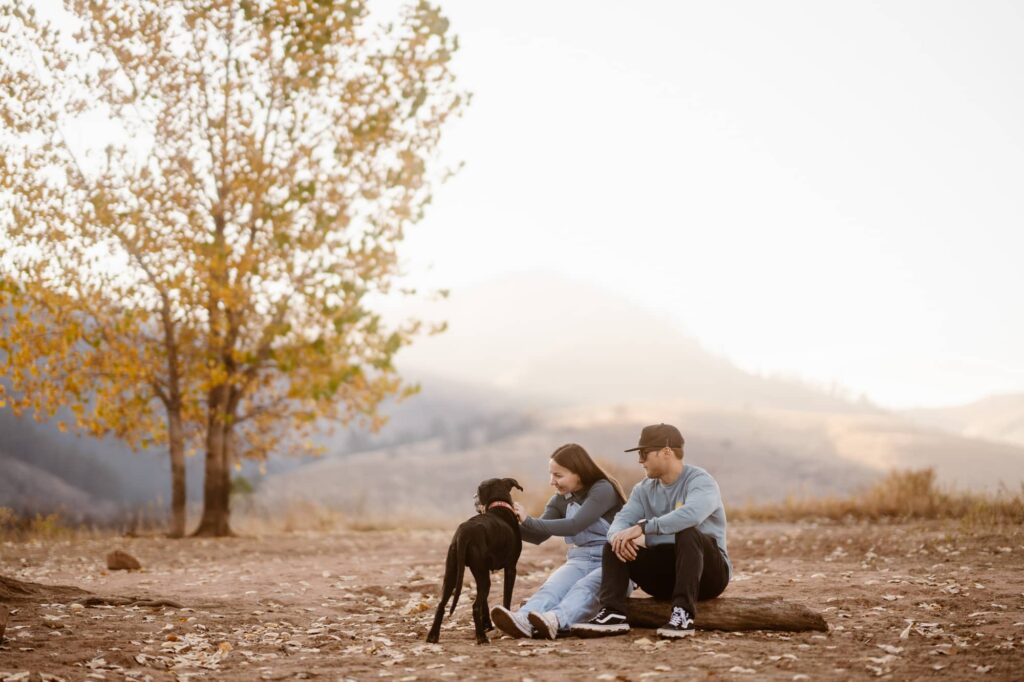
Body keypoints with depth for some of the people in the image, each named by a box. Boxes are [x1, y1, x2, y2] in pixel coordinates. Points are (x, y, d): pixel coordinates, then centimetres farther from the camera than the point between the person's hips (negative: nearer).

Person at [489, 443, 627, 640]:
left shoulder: (602, 490, -9)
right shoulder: (561, 499, 14)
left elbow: (574, 525, -21)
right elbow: (538, 537, 10)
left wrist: (528, 521, -20)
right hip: (579, 562, 5)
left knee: (585, 587, -36)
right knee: (552, 586, -27)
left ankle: (555, 620, -65)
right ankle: (522, 619, -57)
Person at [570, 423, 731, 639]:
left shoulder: (700, 481, -13)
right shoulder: (644, 489, 8)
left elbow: (691, 514, -35)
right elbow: (621, 521, -6)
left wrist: (642, 527, -38)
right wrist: (620, 536, -31)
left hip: (708, 572, -6)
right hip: (663, 575, 6)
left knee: (687, 533, -34)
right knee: (614, 545, -9)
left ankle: (683, 614, -39)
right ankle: (613, 614, -25)